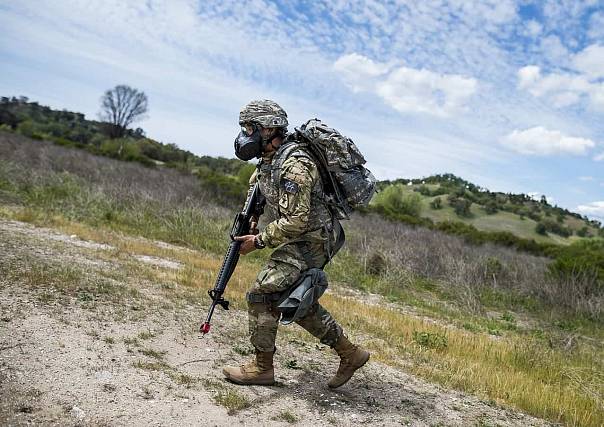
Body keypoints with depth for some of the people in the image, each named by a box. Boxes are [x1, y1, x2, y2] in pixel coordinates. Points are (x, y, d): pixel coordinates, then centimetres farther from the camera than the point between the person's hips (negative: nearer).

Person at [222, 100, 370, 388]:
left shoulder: (293, 165, -25)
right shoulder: (270, 159, 6)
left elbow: (296, 221, -28)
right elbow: (257, 186, 25)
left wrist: (259, 241, -19)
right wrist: (251, 220, 8)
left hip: (309, 242, -10)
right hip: (303, 241, 10)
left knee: (262, 294, -9)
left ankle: (262, 367, 5)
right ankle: (350, 354, 26)